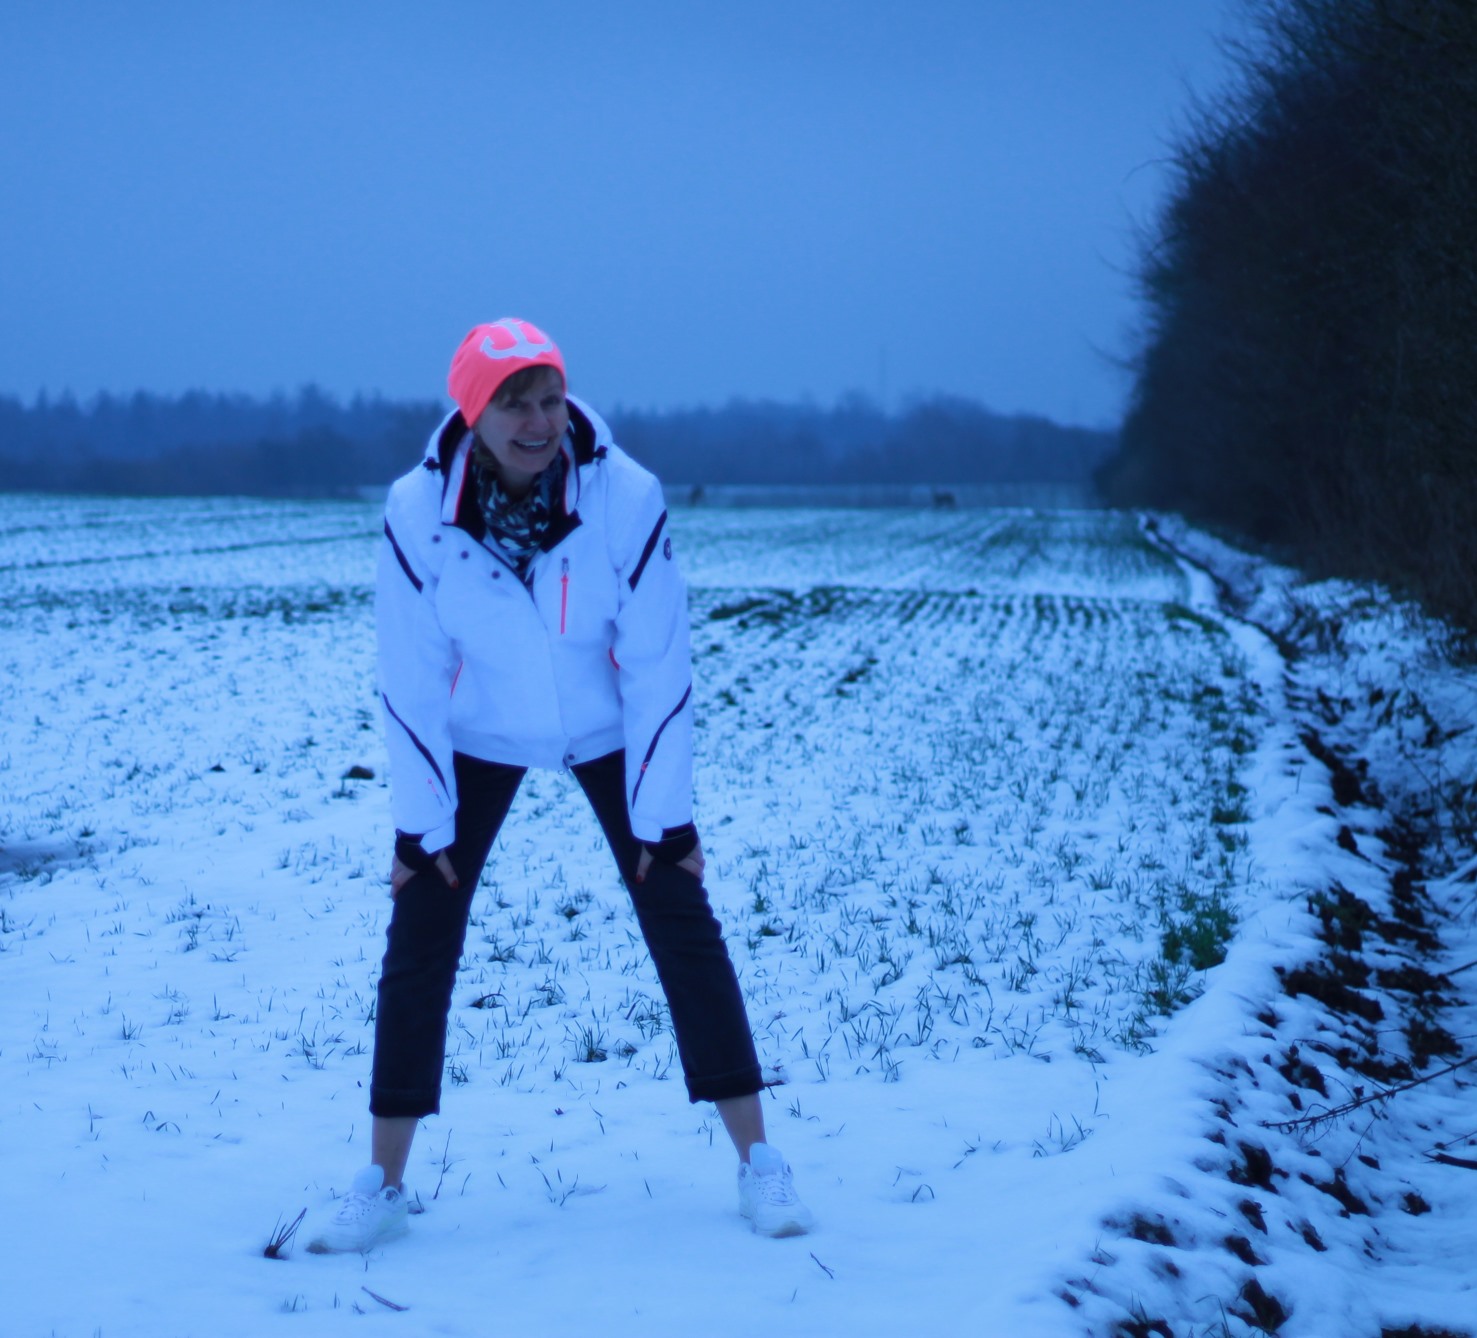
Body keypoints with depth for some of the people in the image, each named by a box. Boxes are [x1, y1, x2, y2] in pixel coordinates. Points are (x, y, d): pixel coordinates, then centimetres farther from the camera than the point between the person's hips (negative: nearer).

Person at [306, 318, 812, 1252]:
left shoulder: (627, 496, -26)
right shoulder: (418, 511, -24)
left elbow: (658, 666, -18)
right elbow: (412, 678, -15)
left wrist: (664, 812, -15)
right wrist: (422, 821, -11)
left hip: (609, 730, 0)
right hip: (478, 736, 1)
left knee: (682, 920, -5)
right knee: (419, 934, -6)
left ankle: (759, 1162, 4)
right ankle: (383, 1187, 3)